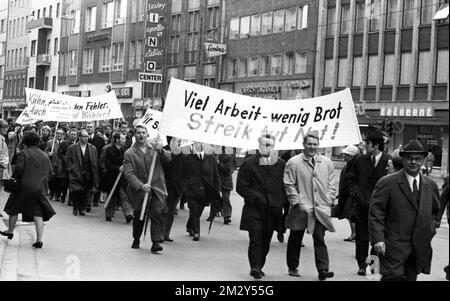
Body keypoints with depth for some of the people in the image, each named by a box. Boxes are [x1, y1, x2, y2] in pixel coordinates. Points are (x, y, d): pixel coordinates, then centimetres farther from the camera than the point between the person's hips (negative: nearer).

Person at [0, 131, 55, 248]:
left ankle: (10, 231, 33)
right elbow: (49, 172, 10)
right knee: (38, 213, 1)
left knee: (14, 209, 18)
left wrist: (14, 178, 4)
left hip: (24, 187, -3)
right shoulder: (45, 155, 9)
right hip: (40, 188, 3)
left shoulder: (23, 154, -6)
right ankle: (39, 239, -6)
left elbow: (18, 169, -14)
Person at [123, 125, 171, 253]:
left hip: (156, 189, 1)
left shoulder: (154, 147, 7)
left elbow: (168, 158, 1)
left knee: (156, 214, -13)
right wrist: (141, 186, -22)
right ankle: (136, 240, 33)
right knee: (138, 217, 11)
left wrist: (161, 150, -20)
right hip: (139, 190, -1)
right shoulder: (129, 153, -3)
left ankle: (156, 242, -12)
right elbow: (128, 173, -10)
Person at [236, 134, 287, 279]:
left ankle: (258, 267, 20)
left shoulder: (281, 165, 8)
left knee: (266, 241, 8)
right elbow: (240, 187, -1)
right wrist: (256, 197, -12)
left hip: (273, 210, 3)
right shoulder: (249, 164, 0)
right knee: (256, 239, -12)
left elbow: (286, 186, 14)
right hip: (254, 209, -3)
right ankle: (255, 267, -12)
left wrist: (283, 202, -1)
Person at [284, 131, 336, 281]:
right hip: (301, 209, -1)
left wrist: (328, 201, 1)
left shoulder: (327, 163, 7)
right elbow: (289, 185, -5)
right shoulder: (293, 163, -4)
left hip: (321, 209, 1)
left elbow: (331, 185, 12)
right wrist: (298, 203, -10)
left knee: (319, 239, -5)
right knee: (295, 239, 10)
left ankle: (323, 270, -8)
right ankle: (293, 268, 24)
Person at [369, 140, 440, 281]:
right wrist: (378, 239, -15)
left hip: (420, 248, 5)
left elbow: (435, 211, 26)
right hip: (394, 247, -5)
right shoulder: (387, 183, -5)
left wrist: (430, 229, 9)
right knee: (393, 277, -10)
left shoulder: (431, 186, 11)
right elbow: (375, 214, -7)